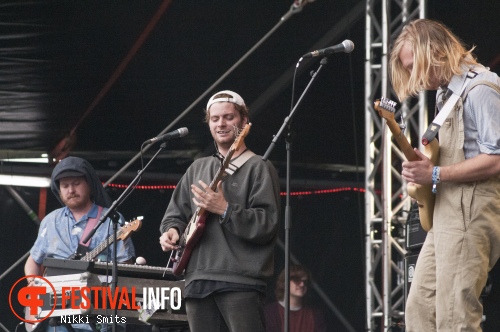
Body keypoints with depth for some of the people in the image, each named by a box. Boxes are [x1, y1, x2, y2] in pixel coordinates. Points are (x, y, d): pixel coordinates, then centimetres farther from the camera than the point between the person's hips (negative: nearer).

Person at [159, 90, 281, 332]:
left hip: (241, 279, -6)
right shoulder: (198, 169, 21)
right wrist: (172, 230, 2)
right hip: (198, 280, 6)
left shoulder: (258, 168, 2)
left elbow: (267, 225, -8)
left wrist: (225, 210, -17)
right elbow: (176, 213, 24)